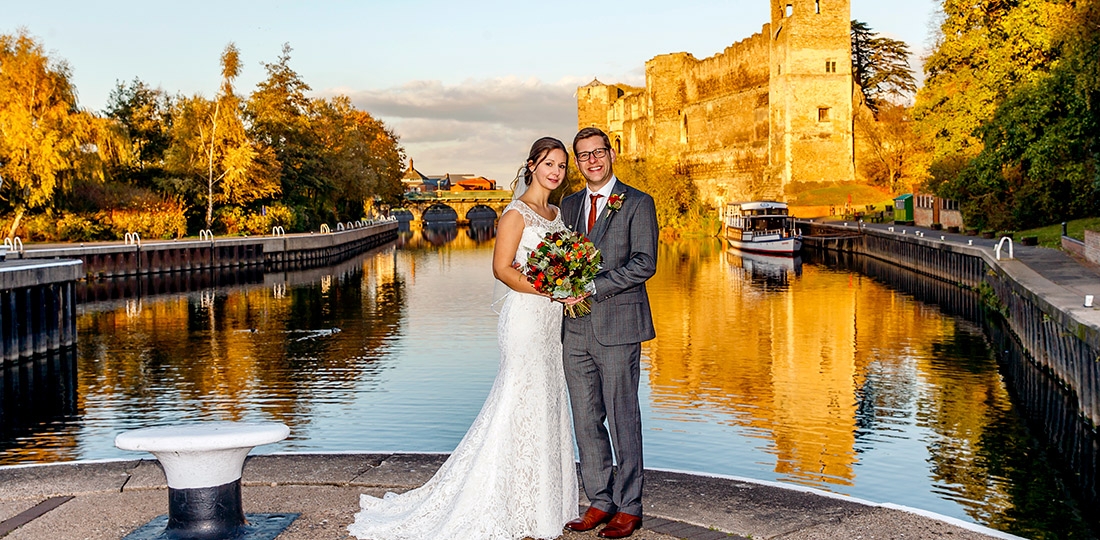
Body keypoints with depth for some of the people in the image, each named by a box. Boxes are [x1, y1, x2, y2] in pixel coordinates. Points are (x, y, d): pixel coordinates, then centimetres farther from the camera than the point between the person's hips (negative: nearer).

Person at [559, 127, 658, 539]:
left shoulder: (638, 204, -3)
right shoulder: (569, 205, 15)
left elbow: (644, 263, -12)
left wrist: (592, 286, -17)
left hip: (618, 327, -5)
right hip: (576, 330, 6)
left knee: (623, 420, 1)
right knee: (586, 421, 9)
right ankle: (599, 501, 20)